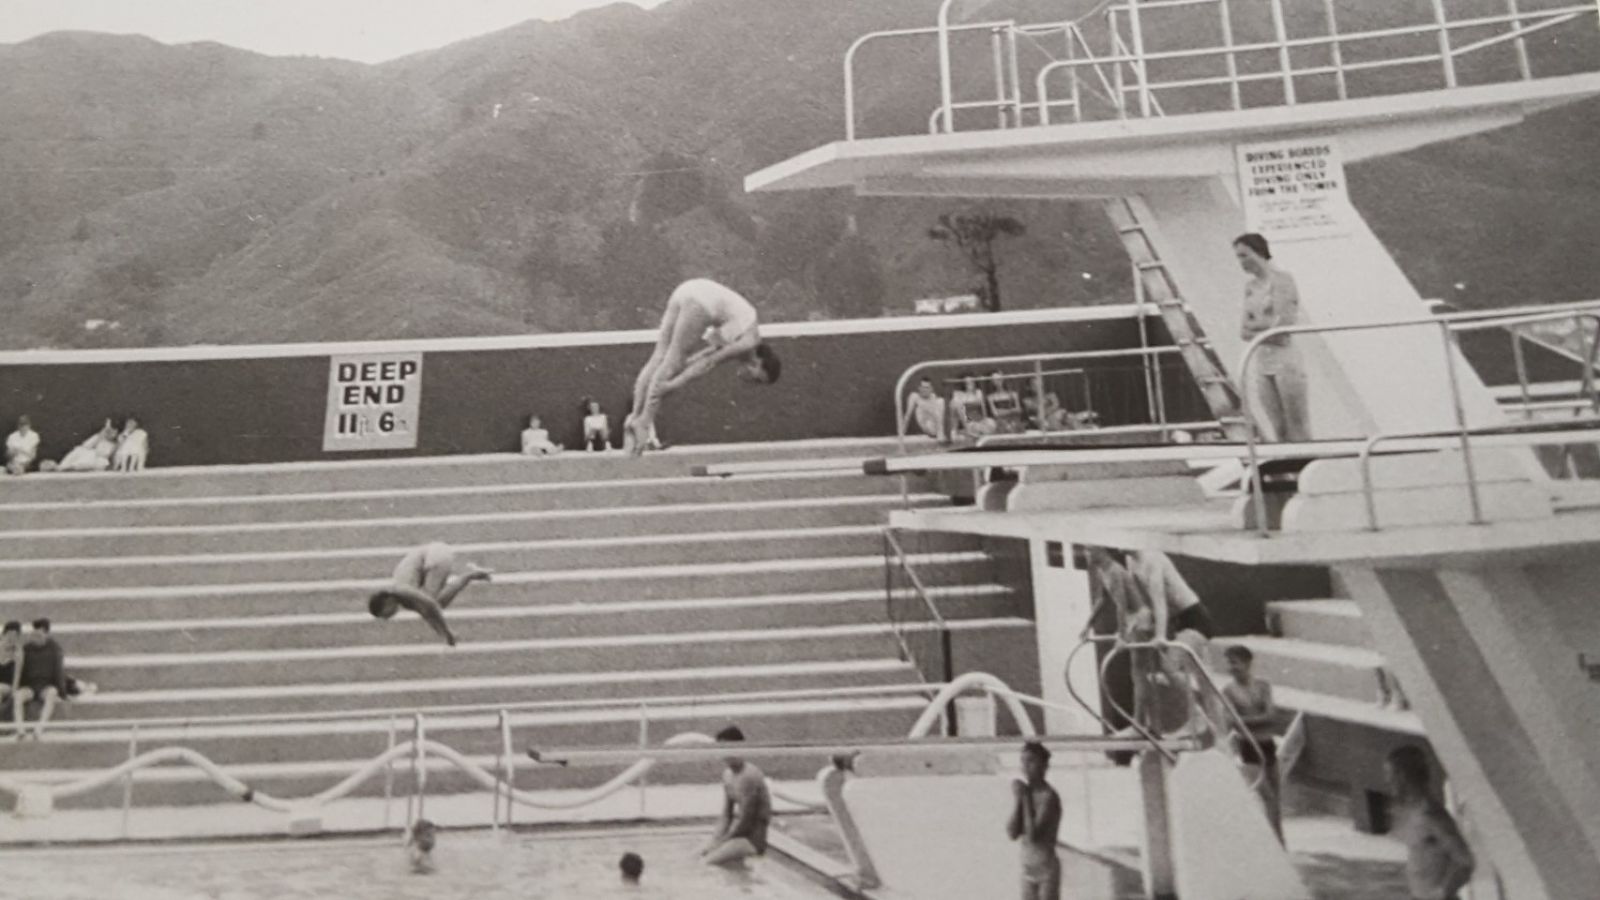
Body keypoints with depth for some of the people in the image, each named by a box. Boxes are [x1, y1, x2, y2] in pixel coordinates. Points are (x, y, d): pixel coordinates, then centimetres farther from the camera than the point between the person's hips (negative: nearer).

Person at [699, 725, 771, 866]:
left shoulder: (749, 776, -22)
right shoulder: (727, 775, 5)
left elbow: (744, 819, -20)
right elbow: (726, 815, 8)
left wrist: (721, 842, -13)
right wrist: (715, 840, -4)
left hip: (752, 837, -8)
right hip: (737, 829, 8)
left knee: (711, 860, -21)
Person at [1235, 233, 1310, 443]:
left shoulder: (1281, 280, -6)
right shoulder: (1250, 287, 12)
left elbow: (1282, 327, -15)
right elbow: (1244, 332, 7)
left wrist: (1254, 327, -3)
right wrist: (1266, 328, -8)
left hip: (1286, 361, -6)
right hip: (1261, 365, 6)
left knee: (1298, 431, -1)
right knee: (1277, 431, 6)